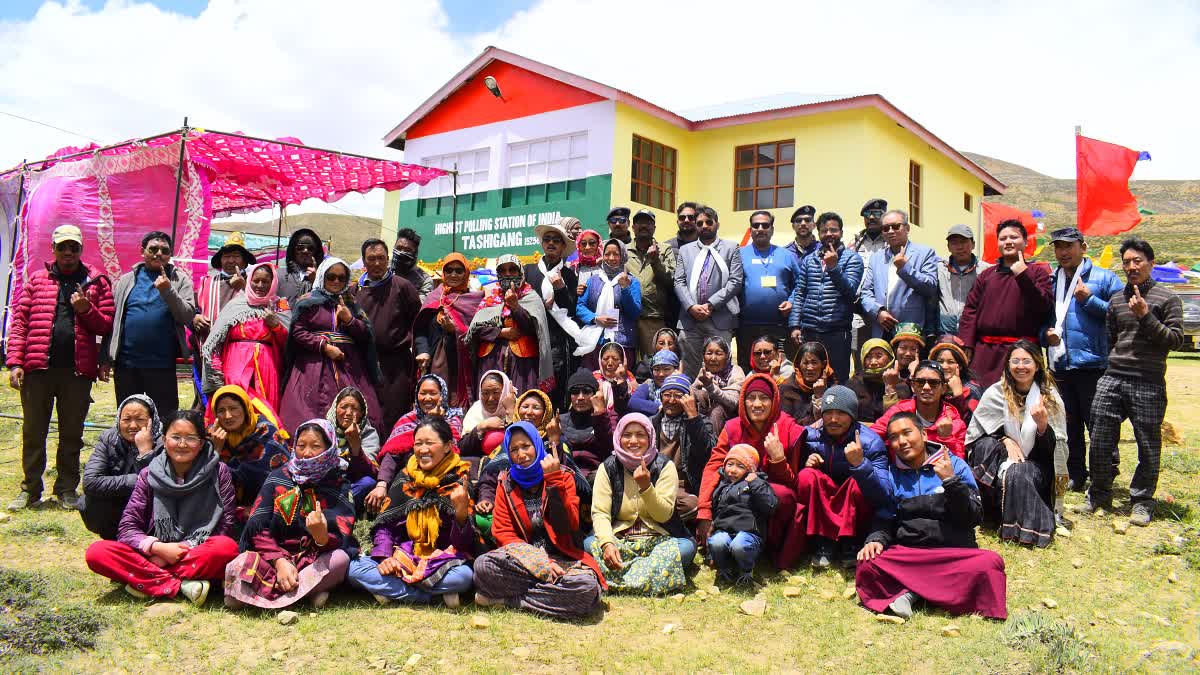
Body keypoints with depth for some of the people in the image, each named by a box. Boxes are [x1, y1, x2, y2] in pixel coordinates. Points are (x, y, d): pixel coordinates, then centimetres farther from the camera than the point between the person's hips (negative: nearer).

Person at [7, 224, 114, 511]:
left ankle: (67, 489, 18)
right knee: (33, 432, 7)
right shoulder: (36, 279, 10)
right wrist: (14, 362, -3)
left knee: (72, 434, 7)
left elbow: (106, 326, 6)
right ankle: (30, 490, 17)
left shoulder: (97, 282, 9)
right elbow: (19, 322, 5)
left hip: (78, 371, 0)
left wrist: (87, 310, -13)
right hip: (38, 368, 1)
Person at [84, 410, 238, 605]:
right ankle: (181, 584, -25)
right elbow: (127, 528, 1)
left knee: (227, 547, -35)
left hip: (200, 556, -2)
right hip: (155, 554, 3)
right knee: (96, 552, -20)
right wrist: (159, 548, -17)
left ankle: (148, 582, -22)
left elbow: (225, 527, -6)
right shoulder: (149, 475, 2)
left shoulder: (219, 472, -3)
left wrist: (183, 549, -15)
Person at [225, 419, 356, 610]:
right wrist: (279, 561, -18)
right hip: (272, 557, 0)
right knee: (239, 565, -29)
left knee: (340, 559, -32)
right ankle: (309, 591, -21)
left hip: (314, 562, 0)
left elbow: (340, 543, -8)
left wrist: (322, 536, -33)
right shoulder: (278, 478, 7)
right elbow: (258, 528, -1)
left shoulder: (340, 488, 3)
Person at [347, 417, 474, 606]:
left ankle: (393, 589, -13)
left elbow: (464, 544, -9)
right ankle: (433, 597, -19)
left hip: (443, 562, -3)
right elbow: (384, 524, 5)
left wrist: (462, 512, -29)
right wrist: (384, 557, -14)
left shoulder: (459, 482, -5)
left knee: (464, 576, -36)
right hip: (404, 557, 3)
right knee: (354, 569, -21)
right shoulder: (405, 479, 5)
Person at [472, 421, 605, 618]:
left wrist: (554, 481, -16)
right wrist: (541, 562, -13)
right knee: (483, 565, -32)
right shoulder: (506, 483, 10)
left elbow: (568, 528, -8)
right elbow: (503, 532, 2)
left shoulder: (564, 478, 5)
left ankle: (509, 598, -18)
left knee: (586, 586, -35)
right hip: (522, 557, 0)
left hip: (560, 556, 0)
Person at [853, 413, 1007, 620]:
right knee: (868, 564, -28)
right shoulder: (891, 474, 15)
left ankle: (908, 591, -25)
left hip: (956, 552, 1)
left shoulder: (955, 465, 9)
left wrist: (950, 481, -10)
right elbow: (884, 519, 14)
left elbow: (974, 517, 2)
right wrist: (875, 540, -7)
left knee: (989, 562, -32)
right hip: (906, 554, 0)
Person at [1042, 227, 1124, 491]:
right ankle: (1076, 476, 23)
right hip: (1059, 365, 5)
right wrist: (1044, 333, -1)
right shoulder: (1049, 281, 13)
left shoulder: (1104, 278, -1)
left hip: (1093, 363, -5)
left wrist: (1089, 299, -16)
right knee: (1069, 424, 12)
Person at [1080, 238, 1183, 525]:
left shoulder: (1167, 299, 2)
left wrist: (1145, 316, -12)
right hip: (1112, 379, 4)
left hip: (1148, 384, -4)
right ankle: (1099, 495, 19)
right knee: (1100, 442, 3)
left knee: (1148, 445, 3)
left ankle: (1142, 501, 17)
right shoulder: (1116, 301, 15)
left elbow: (1175, 339, -5)